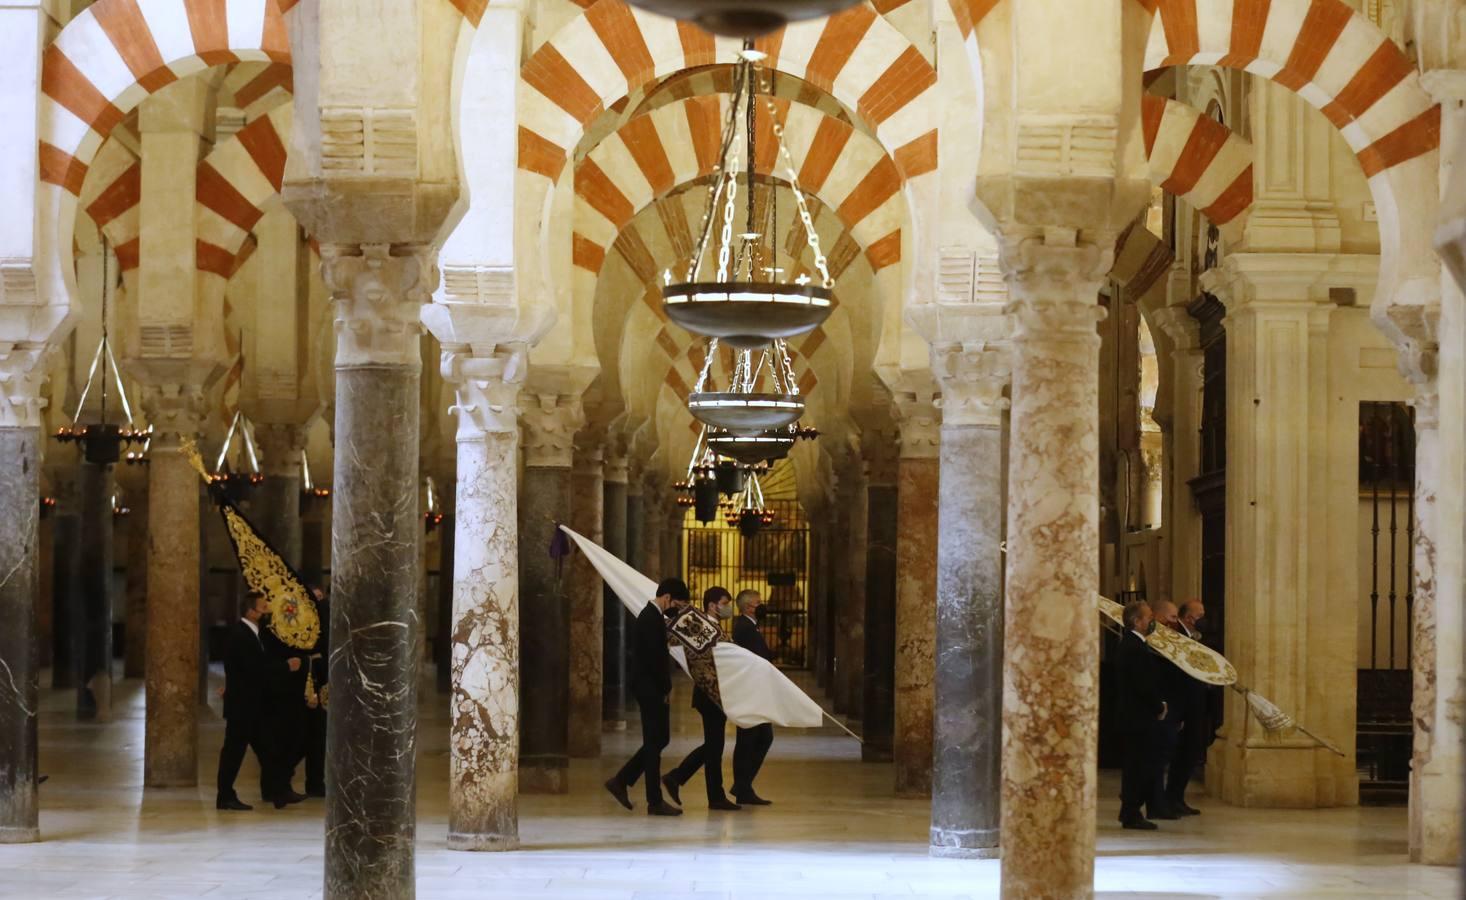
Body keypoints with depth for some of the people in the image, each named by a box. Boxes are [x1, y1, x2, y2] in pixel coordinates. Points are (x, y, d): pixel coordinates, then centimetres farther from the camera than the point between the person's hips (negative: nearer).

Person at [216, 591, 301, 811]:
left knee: (265, 749, 13)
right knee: (234, 749, -3)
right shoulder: (240, 634, -19)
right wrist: (286, 666, -17)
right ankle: (225, 797, 3)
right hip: (241, 704, -10)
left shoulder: (249, 632, 13)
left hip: (251, 704, 10)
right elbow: (256, 669, -25)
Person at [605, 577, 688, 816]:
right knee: (655, 741, -4)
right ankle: (655, 801, 1)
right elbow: (655, 658, -21)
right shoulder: (652, 619, -17)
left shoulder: (651, 616, 15)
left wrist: (664, 687, 12)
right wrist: (665, 687, -13)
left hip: (650, 688, 10)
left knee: (657, 740, 14)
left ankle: (621, 781, 17)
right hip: (650, 688, -10)